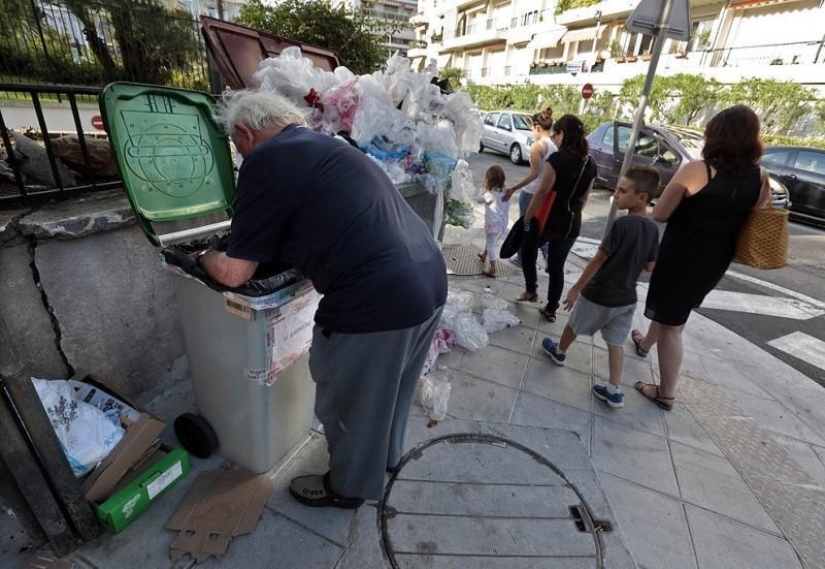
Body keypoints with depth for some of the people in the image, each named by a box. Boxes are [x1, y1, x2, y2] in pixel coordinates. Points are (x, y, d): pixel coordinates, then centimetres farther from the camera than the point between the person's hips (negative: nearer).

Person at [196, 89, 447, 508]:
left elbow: (235, 274, -2)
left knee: (345, 402, 17)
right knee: (388, 387, 30)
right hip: (430, 281, 9)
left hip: (376, 302, -9)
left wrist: (205, 258, 20)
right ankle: (385, 455, 55)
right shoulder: (324, 146, 21)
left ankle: (349, 486, 43)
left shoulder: (264, 162, -6)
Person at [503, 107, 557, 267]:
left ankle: (522, 259, 22)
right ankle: (549, 258, 19)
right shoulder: (556, 145, 3)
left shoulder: (537, 145, -18)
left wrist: (513, 188, -18)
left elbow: (534, 174, -21)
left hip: (531, 192, -7)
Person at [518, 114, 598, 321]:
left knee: (528, 251, 21)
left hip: (548, 220, -6)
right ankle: (551, 309, 21)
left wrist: (526, 217, -8)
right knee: (557, 267, 14)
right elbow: (584, 197, 13)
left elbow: (542, 192, -16)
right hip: (571, 225, 6)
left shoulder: (557, 159, -15)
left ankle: (531, 290, 22)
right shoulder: (590, 164, 6)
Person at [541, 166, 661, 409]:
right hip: (627, 297, 6)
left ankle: (559, 352, 43)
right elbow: (649, 266, 5)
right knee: (616, 342, 13)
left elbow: (598, 260, -21)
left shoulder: (622, 224, -23)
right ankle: (615, 390, 17)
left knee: (574, 325, 19)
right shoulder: (653, 228, -1)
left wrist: (576, 288, -14)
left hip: (599, 294, -6)